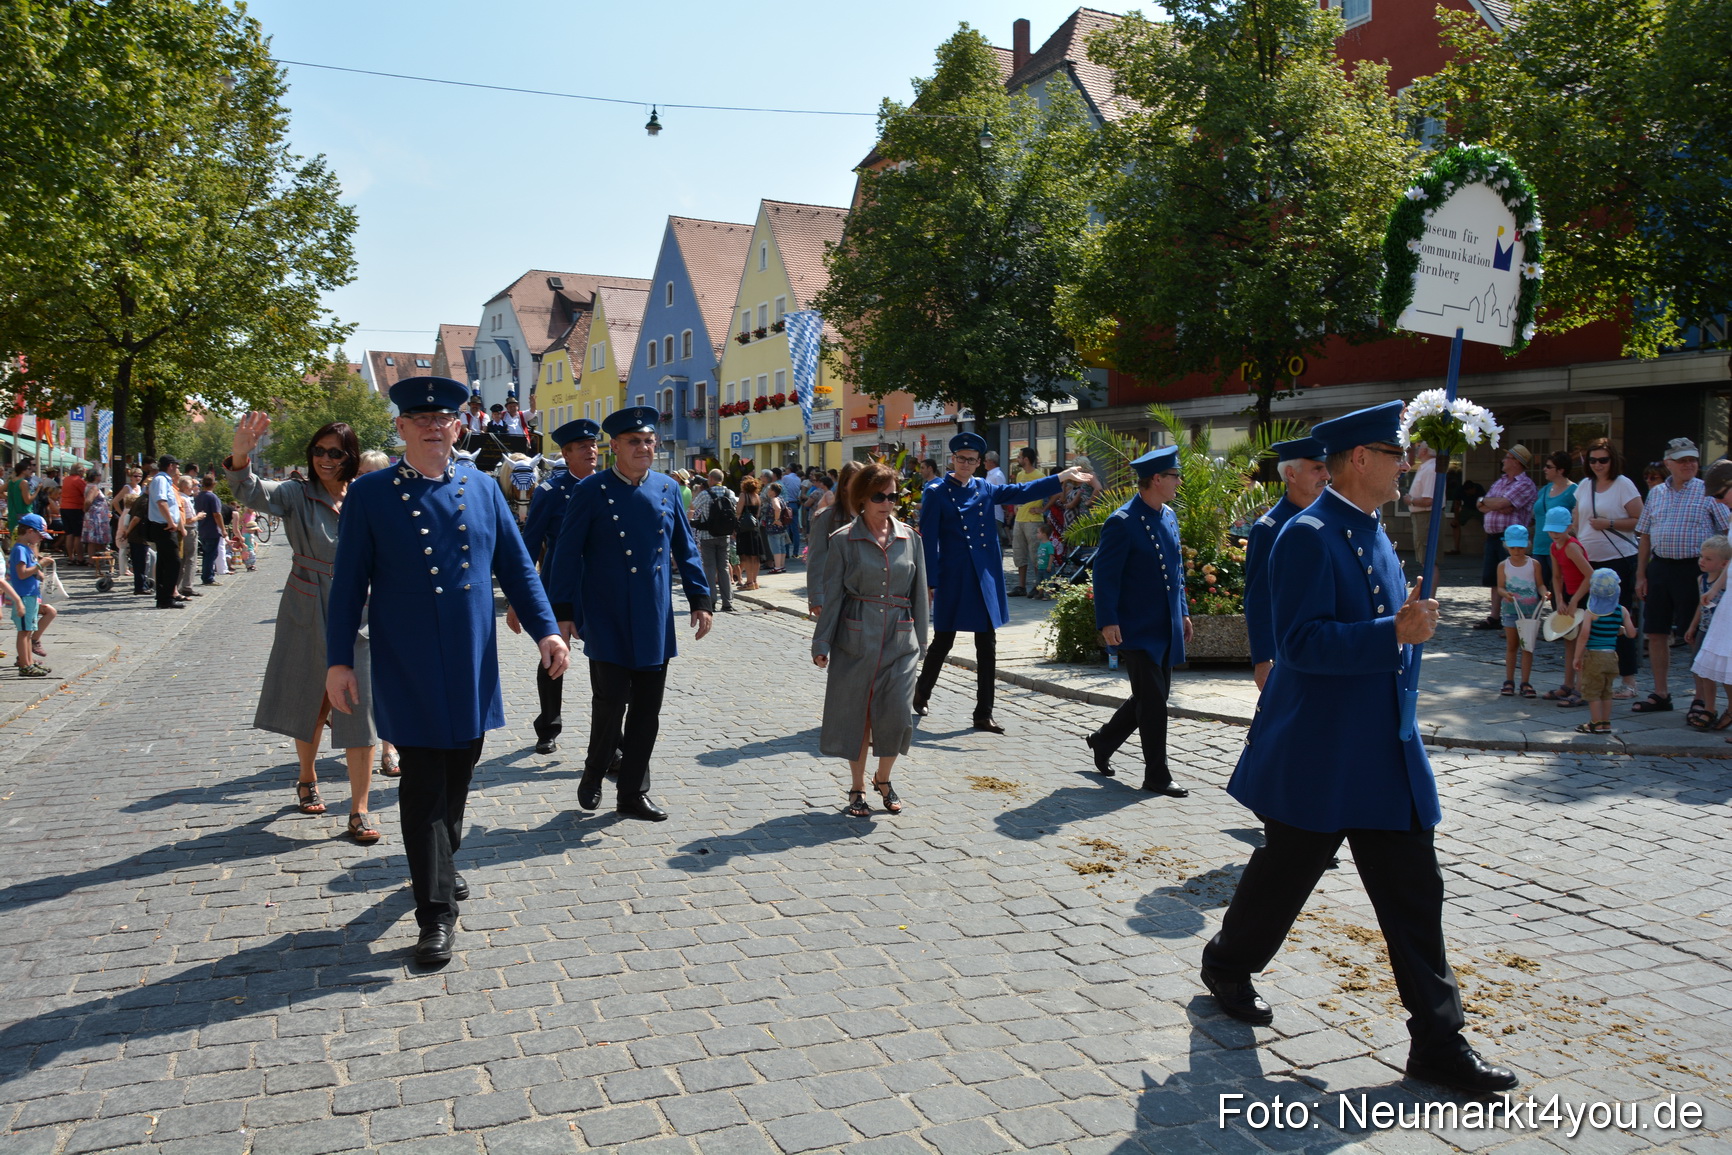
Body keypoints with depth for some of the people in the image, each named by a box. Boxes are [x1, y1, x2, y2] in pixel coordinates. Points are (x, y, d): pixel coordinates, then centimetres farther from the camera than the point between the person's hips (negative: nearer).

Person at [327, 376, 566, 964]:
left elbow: (515, 566, 8)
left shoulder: (483, 488, 7)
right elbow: (349, 582, -1)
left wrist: (545, 629, -2)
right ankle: (436, 912, 7)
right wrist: (339, 659, -4)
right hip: (407, 667, -3)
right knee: (422, 786, -1)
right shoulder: (370, 493, -2)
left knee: (458, 774, 16)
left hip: (472, 664, 4)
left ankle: (442, 863, 41)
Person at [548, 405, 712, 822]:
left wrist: (699, 598, 7)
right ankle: (593, 773, 26)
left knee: (647, 711, 8)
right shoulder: (592, 490, -5)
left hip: (655, 622, 4)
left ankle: (633, 794, 21)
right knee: (610, 702, -3)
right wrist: (564, 612, -8)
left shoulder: (667, 488, 7)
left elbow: (685, 548, 13)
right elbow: (567, 554, -4)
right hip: (607, 622, -4)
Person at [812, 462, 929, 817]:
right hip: (855, 640, -2)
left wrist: (920, 641, 9)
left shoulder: (909, 538, 6)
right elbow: (832, 595, -1)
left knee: (897, 715, -3)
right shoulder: (843, 540, -2)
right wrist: (822, 644, -4)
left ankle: (883, 780, 23)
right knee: (855, 714, 5)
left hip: (900, 641, 2)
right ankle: (858, 787, 24)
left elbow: (919, 594, 10)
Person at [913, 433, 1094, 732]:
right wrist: (929, 582, -11)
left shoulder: (984, 489, 9)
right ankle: (921, 694, 32)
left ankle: (983, 715, 12)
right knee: (943, 641, 7)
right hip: (953, 580, -5)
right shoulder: (936, 492, -5)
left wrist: (1062, 478, 2)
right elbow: (928, 539, -8)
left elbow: (1021, 492, 9)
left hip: (985, 580, 5)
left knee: (987, 647, 5)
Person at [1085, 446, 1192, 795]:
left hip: (1166, 628, 8)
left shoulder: (1169, 516, 11)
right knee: (1153, 701, -3)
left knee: (1150, 698, 15)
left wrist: (1183, 611, 15)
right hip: (1137, 629, -8)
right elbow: (1105, 575, -16)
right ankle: (1157, 776, 8)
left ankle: (1103, 741, 35)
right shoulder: (1122, 523, -15)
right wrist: (1108, 622, -20)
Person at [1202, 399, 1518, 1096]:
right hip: (1317, 757, -8)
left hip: (1385, 753, 8)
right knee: (1284, 874, 10)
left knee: (1414, 893, 7)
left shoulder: (1375, 536, 13)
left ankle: (1437, 1042, 16)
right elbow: (1302, 642, -25)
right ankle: (1226, 966, 36)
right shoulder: (1309, 536, -17)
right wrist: (1396, 632, -26)